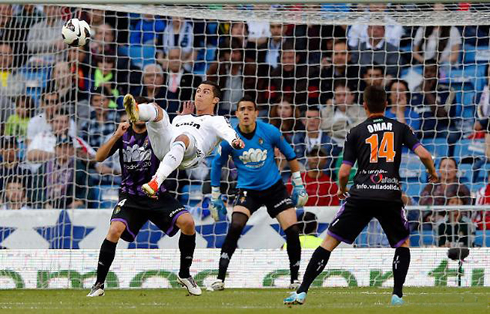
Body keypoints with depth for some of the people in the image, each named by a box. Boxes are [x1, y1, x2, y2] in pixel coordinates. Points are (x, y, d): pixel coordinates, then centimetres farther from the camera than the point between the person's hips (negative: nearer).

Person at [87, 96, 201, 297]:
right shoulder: (123, 135, 4)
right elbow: (99, 158, -5)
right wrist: (116, 136, -19)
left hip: (157, 195, 0)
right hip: (130, 197, 0)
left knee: (187, 222, -20)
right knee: (115, 230, -26)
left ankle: (184, 275, -1)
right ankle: (99, 284, -15)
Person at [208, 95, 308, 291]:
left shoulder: (270, 132, -11)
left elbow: (290, 155, 5)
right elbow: (217, 164, 6)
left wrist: (298, 185, 8)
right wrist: (215, 197, 8)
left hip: (275, 188, 1)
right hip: (248, 191, -1)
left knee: (292, 231, -9)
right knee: (235, 227, -23)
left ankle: (295, 278, 9)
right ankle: (220, 278, -18)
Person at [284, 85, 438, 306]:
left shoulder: (356, 132, 7)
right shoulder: (399, 128, 9)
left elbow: (344, 172, 4)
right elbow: (424, 155, 0)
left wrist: (341, 189, 25)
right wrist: (432, 173, 21)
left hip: (361, 196, -1)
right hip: (390, 195, 1)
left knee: (330, 241, 5)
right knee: (403, 243, 22)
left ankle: (302, 292, -1)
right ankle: (397, 294, 8)